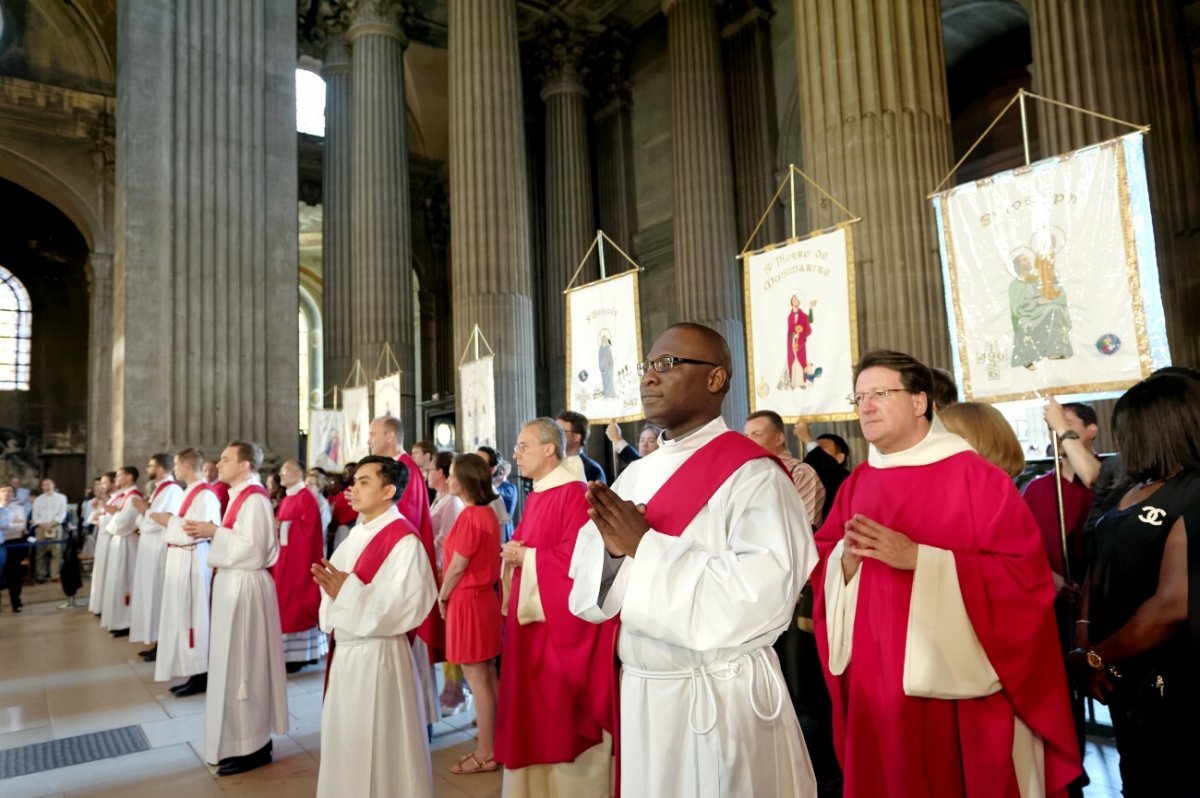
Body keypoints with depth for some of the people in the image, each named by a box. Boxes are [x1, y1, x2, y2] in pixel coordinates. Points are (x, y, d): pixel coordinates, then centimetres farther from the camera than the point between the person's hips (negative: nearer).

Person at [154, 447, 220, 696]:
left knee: (192, 616, -4)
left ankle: (201, 676, 4)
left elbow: (193, 532, -24)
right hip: (181, 558, 10)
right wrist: (167, 520, 6)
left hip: (192, 560, -10)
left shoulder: (204, 495, -18)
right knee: (182, 616, 15)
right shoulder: (191, 491, 14)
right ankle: (194, 673, 23)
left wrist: (168, 520, -14)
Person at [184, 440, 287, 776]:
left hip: (245, 587, -10)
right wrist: (209, 533, 2)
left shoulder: (254, 499, -17)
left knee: (242, 665, -2)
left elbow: (252, 548, -24)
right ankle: (242, 738, 27)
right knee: (235, 663, 16)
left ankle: (253, 746, 9)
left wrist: (213, 532, -17)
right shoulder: (239, 496, 13)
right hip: (232, 584, 10)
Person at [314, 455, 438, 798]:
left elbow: (405, 606, -23)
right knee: (345, 741, 19)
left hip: (379, 655, -8)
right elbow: (338, 587, 14)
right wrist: (332, 588, -9)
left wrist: (349, 592, -27)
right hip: (345, 652, 8)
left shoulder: (404, 540, -16)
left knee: (379, 746, 5)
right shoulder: (356, 535, 9)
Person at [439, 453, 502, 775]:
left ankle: (486, 753, 12)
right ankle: (493, 742, 28)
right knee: (487, 675, 17)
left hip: (467, 600, -9)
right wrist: (448, 595, 15)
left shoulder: (469, 515, -20)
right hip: (484, 595, 9)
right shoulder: (487, 512, 5)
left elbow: (457, 566, -17)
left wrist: (442, 597, -1)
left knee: (477, 679, 1)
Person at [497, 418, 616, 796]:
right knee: (533, 705, 17)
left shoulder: (574, 493, -17)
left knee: (560, 711, 2)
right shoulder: (535, 495, 11)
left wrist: (526, 557, -16)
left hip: (560, 618, -9)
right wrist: (515, 552, -1)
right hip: (530, 613, 9)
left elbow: (578, 555, -24)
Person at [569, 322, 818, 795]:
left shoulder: (752, 474, -14)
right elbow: (587, 593, 6)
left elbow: (764, 595, -26)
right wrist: (615, 550, -16)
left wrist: (645, 547, -23)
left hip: (720, 697, -6)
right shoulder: (636, 475, 6)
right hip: (639, 692, 6)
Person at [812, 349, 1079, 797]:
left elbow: (1024, 573, -15)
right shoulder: (856, 485, 6)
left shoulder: (976, 477, -9)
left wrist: (918, 558, -22)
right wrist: (846, 557, -13)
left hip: (958, 686, -4)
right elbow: (820, 564, 10)